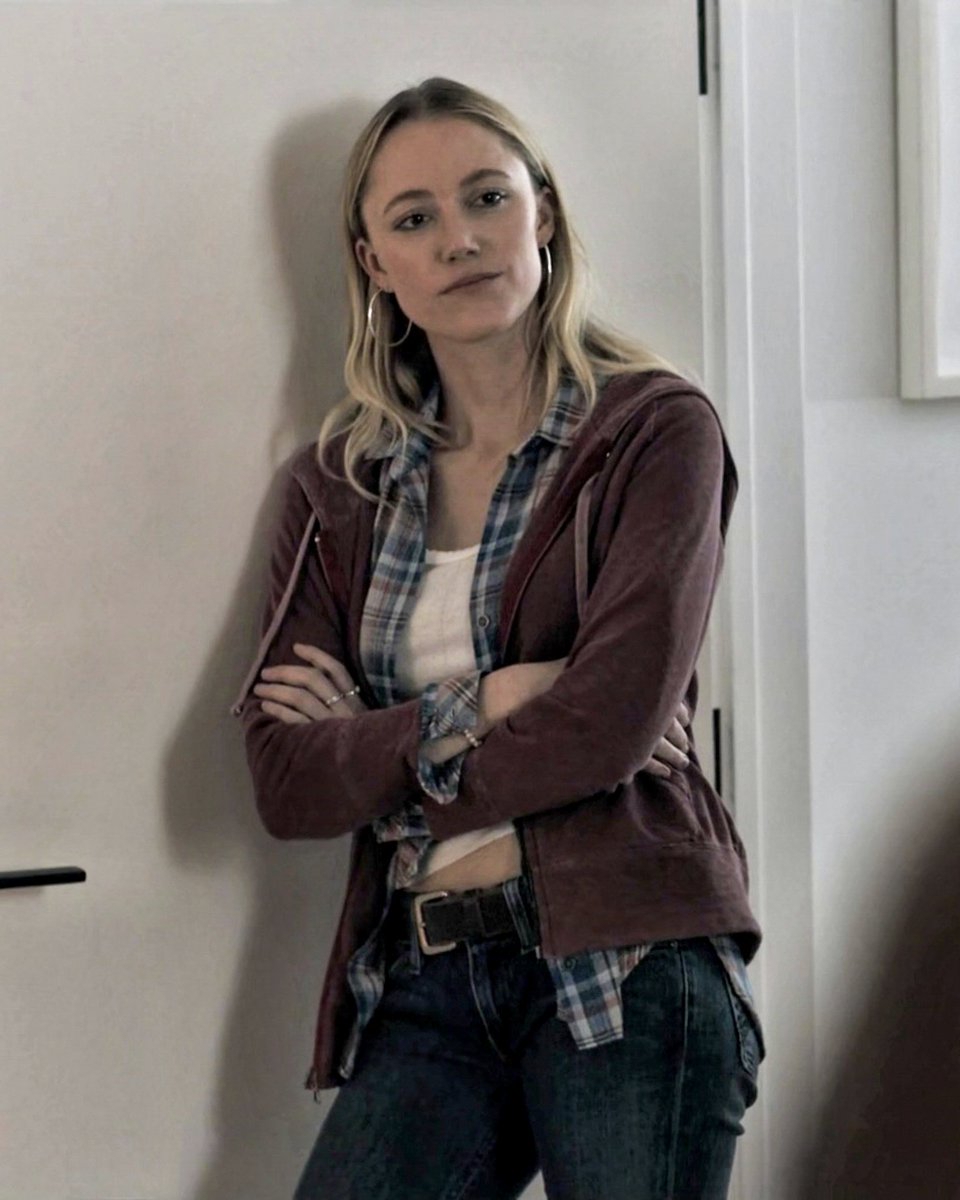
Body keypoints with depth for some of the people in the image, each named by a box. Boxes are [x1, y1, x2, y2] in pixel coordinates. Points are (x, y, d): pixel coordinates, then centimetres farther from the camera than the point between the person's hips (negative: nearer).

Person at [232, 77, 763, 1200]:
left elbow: (606, 728, -14)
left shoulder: (657, 429, -2)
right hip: (425, 986, 4)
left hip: (623, 963, -3)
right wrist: (483, 704, -12)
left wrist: (382, 741, -2)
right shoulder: (335, 485, 10)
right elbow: (284, 782, -1)